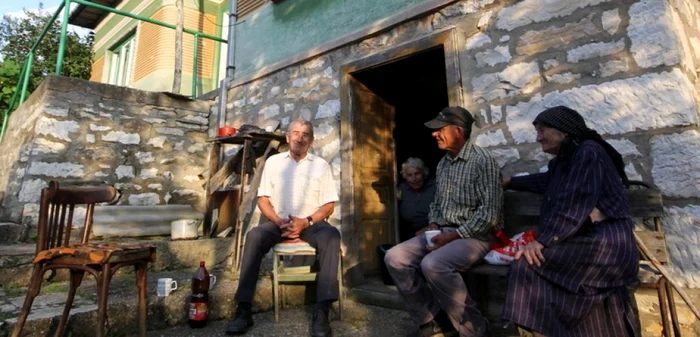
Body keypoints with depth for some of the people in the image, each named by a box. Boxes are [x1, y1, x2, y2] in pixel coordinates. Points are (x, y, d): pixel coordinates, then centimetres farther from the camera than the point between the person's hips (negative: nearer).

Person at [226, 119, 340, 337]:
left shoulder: (321, 165, 5)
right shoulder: (273, 161, 9)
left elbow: (329, 205, 1)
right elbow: (263, 199, 5)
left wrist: (306, 222, -17)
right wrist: (279, 221, -13)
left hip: (311, 223, -1)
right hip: (279, 223, 1)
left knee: (331, 236, -32)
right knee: (254, 236, -29)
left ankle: (322, 311, -33)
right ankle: (243, 310, -22)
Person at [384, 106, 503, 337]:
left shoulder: (483, 161, -12)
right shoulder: (443, 164, 13)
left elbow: (490, 212, -18)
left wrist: (455, 235, -20)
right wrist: (433, 226, 1)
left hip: (474, 236, -7)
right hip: (443, 233, 8)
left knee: (432, 264, -34)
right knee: (395, 257, -10)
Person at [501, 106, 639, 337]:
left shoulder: (587, 151, -8)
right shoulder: (564, 161, 17)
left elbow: (575, 203, -21)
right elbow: (545, 181, 38)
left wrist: (541, 241, -25)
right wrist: (508, 182, 44)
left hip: (603, 242, -8)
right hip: (595, 241, 8)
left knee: (528, 264, -19)